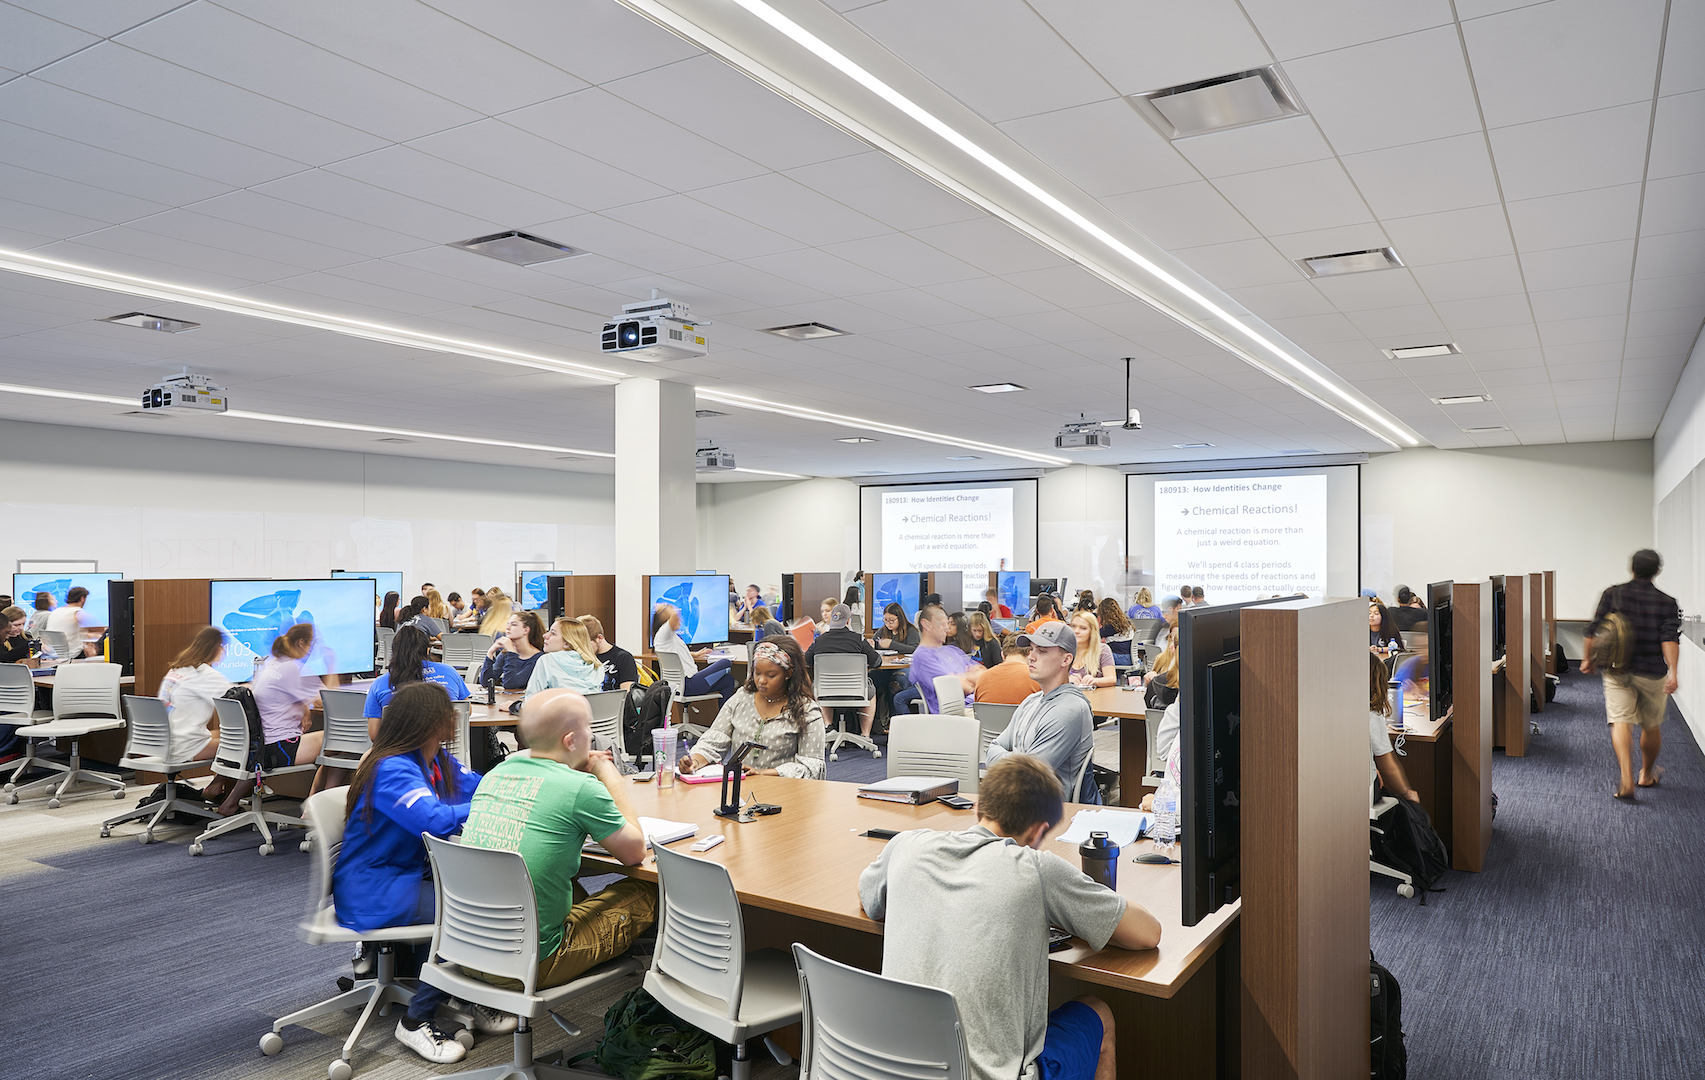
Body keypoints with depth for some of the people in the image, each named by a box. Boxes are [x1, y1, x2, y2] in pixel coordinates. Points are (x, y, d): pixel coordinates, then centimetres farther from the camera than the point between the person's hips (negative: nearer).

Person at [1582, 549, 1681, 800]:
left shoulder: (1612, 594, -2)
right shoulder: (1666, 602, -3)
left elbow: (1594, 631, -2)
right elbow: (1670, 639, -15)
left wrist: (1588, 659, 10)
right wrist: (1672, 672, -19)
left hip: (1617, 672, -1)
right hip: (1652, 673, 1)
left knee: (1620, 721, -7)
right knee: (1651, 725, 18)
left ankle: (1626, 779, -24)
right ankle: (1647, 775, 36)